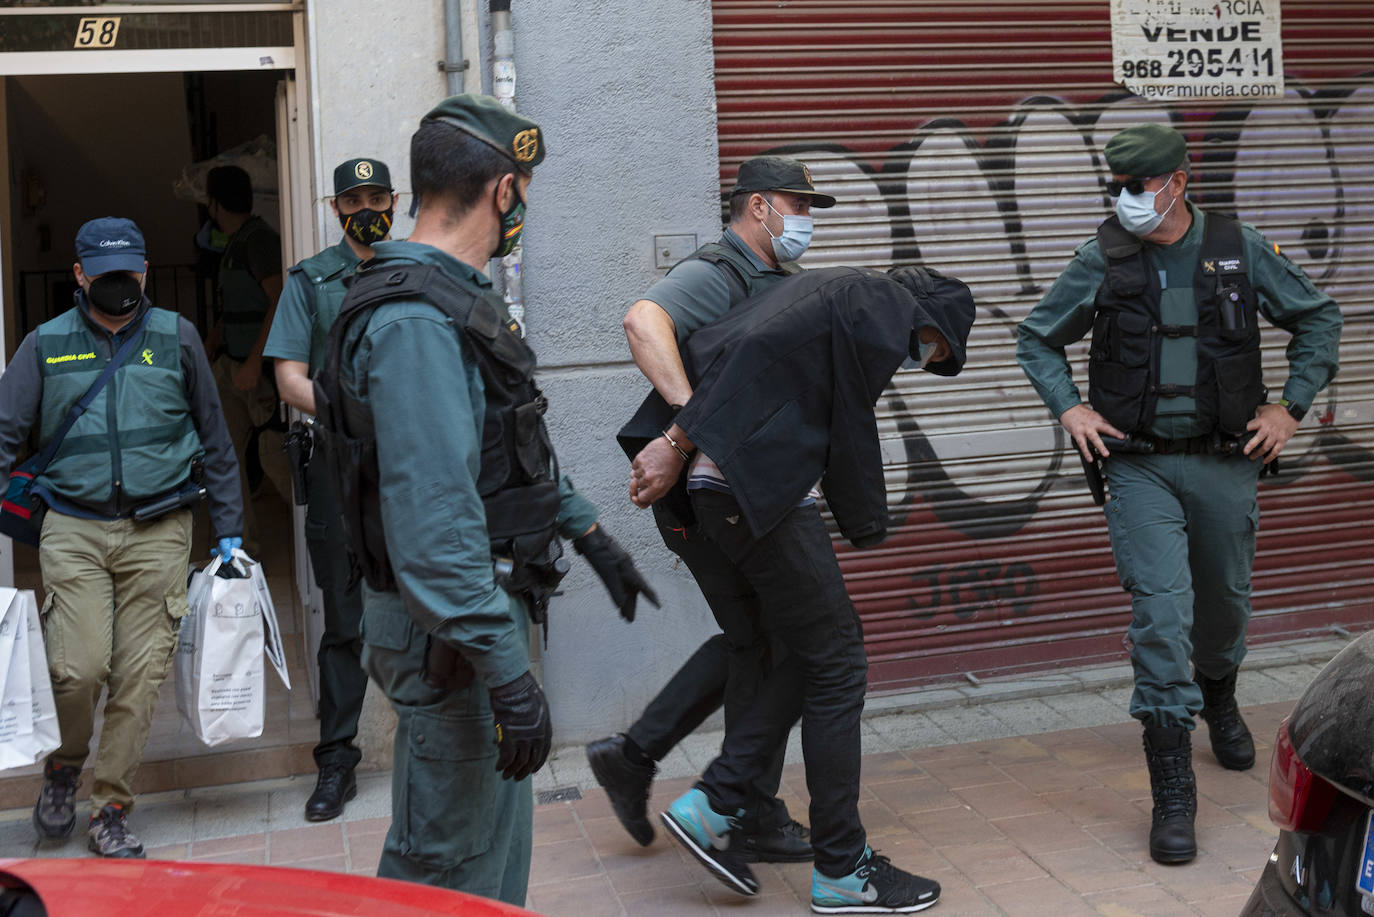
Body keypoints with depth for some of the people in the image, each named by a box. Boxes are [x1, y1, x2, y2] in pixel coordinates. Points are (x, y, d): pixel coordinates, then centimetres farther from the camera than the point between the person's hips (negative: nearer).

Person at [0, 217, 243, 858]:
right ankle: (63, 767, 20)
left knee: (139, 675, -1)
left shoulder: (176, 338, 8)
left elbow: (214, 440, 13)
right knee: (79, 667, -12)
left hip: (158, 532, 0)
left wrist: (227, 531, 11)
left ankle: (111, 812, 14)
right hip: (73, 528, 0)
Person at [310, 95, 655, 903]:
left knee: (499, 833, 22)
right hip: (452, 630, -10)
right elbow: (433, 519, -29)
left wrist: (592, 536, 27)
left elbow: (519, 448, 23)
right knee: (448, 866, 2)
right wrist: (509, 671, -28)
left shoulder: (457, 299, 12)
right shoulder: (416, 321, -24)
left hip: (487, 605, 11)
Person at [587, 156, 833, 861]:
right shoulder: (716, 275, -13)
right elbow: (643, 322, -34)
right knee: (762, 644, -1)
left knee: (752, 637, 16)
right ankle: (759, 822, 13)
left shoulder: (775, 282, 18)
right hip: (704, 491, -10)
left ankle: (632, 753, 22)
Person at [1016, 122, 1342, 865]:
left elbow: (1318, 317, 9)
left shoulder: (1240, 249, -2)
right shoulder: (1101, 262, -3)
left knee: (1225, 602, 17)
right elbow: (1036, 338, 9)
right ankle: (1172, 794, -5)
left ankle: (1218, 697, 52)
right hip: (1140, 468, -2)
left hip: (1224, 463, 2)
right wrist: (1069, 409, -4)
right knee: (1160, 611, -11)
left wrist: (1291, 406, 1)